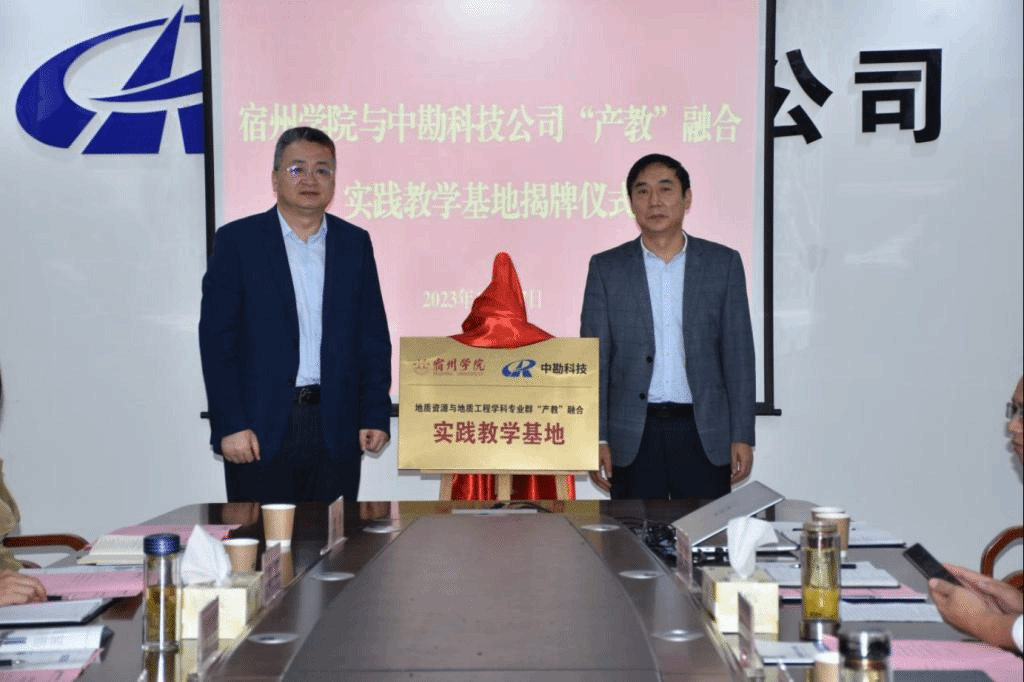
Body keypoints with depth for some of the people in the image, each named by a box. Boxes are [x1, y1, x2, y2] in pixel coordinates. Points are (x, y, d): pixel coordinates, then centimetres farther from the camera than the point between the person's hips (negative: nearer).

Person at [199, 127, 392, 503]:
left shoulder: (355, 243, 10)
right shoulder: (237, 241, 1)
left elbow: (373, 337, 10)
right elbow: (216, 339, -3)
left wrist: (376, 415, 2)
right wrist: (230, 425, -10)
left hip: (336, 430, 3)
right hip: (260, 429, -2)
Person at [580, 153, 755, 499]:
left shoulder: (723, 263, 5)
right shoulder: (606, 267, 4)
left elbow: (738, 353, 4)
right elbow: (594, 358, 3)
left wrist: (742, 435, -1)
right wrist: (596, 439, -4)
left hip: (704, 433, 0)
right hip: (633, 436, 0)